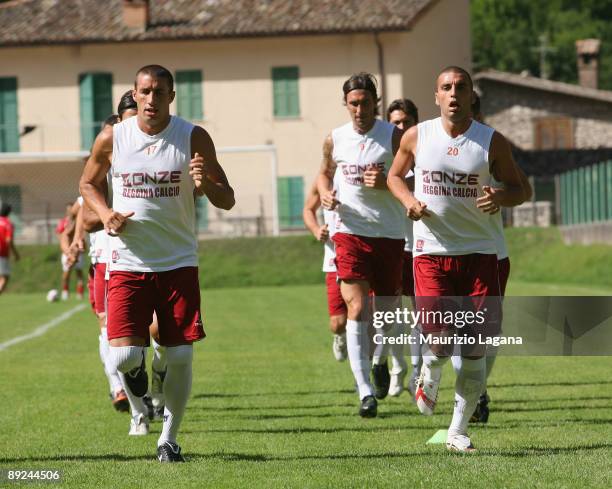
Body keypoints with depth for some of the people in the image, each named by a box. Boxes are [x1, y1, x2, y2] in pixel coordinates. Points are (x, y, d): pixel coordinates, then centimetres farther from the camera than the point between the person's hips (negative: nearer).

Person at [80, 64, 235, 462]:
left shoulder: (193, 138, -4)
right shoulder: (111, 139, -1)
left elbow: (227, 201, -1)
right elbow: (89, 183, 18)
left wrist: (206, 183, -24)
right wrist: (105, 213, -3)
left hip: (178, 263, 0)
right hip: (128, 263, 0)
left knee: (181, 356, -3)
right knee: (123, 356, -12)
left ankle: (169, 438, 16)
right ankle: (136, 367, 27)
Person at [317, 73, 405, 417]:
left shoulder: (394, 136, -4)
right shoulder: (335, 139, 4)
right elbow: (325, 173, 22)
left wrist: (386, 182, -22)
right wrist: (325, 193, 1)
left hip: (390, 233, 0)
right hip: (350, 231, 0)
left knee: (387, 308, 10)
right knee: (357, 309, -12)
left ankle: (380, 360, 43)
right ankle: (366, 391, -16)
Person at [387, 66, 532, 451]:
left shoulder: (493, 142, -1)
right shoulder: (416, 137, 1)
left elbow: (521, 189, 8)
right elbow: (395, 176, 17)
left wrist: (501, 197, -15)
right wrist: (408, 200, -4)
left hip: (479, 251, 1)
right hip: (432, 251, -1)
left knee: (475, 347, -2)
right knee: (441, 341, -13)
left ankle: (459, 431, 12)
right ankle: (429, 375, 25)